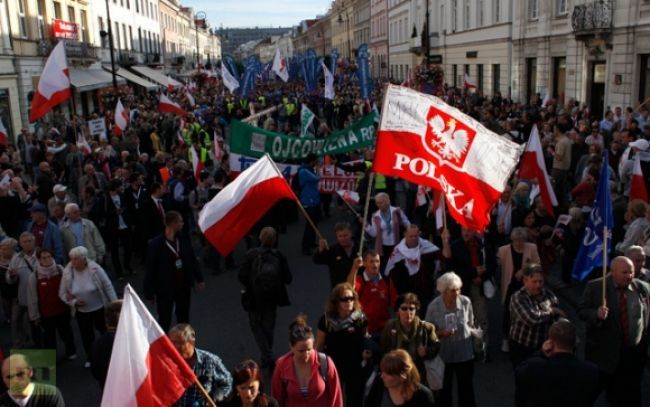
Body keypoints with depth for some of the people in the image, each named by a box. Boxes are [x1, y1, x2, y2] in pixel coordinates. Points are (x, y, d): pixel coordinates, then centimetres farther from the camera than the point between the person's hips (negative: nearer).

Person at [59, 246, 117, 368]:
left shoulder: (95, 269, -22)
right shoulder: (67, 272, -14)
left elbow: (108, 286, -13)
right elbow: (62, 294, -2)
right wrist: (73, 302, -19)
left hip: (100, 308, -2)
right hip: (81, 311, 2)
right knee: (86, 336, 17)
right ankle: (90, 358, 40)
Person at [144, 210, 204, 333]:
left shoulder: (183, 239, -4)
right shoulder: (155, 244, -18)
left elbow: (192, 260, 7)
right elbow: (150, 270, -14)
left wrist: (199, 279, 9)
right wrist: (150, 293, -10)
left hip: (184, 286, 5)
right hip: (165, 288, -5)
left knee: (184, 318, 20)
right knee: (164, 321, 6)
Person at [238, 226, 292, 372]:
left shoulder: (251, 254, -16)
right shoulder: (279, 256, -13)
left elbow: (242, 276, -16)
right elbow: (288, 278, -11)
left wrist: (249, 285, 4)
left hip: (254, 298, -2)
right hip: (272, 298, 2)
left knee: (256, 327, 13)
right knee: (269, 327, 20)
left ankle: (268, 358, -1)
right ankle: (267, 358, 32)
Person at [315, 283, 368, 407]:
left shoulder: (360, 318, -10)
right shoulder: (326, 320, -11)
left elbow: (365, 340, 6)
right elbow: (319, 345, -2)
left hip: (355, 367, 1)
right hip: (333, 366, 0)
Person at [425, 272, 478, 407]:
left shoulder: (466, 302, -12)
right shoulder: (433, 306, -17)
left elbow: (471, 325, 4)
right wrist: (441, 333, -24)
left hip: (464, 353, 1)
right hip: (443, 354, -1)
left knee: (466, 388, 15)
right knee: (444, 390, 14)